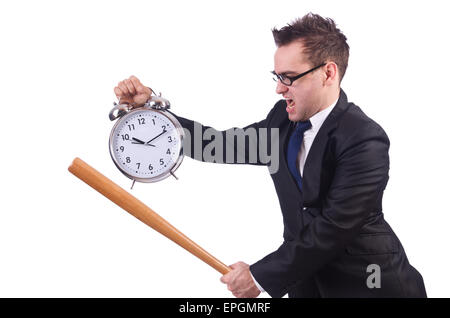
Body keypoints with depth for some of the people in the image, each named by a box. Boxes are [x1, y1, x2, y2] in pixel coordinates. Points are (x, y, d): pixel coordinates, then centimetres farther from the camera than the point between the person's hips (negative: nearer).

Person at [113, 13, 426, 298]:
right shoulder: (284, 119, 1)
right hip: (306, 280, 6)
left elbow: (333, 228, -24)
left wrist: (262, 276, -19)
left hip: (366, 285, -6)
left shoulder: (365, 141, -21)